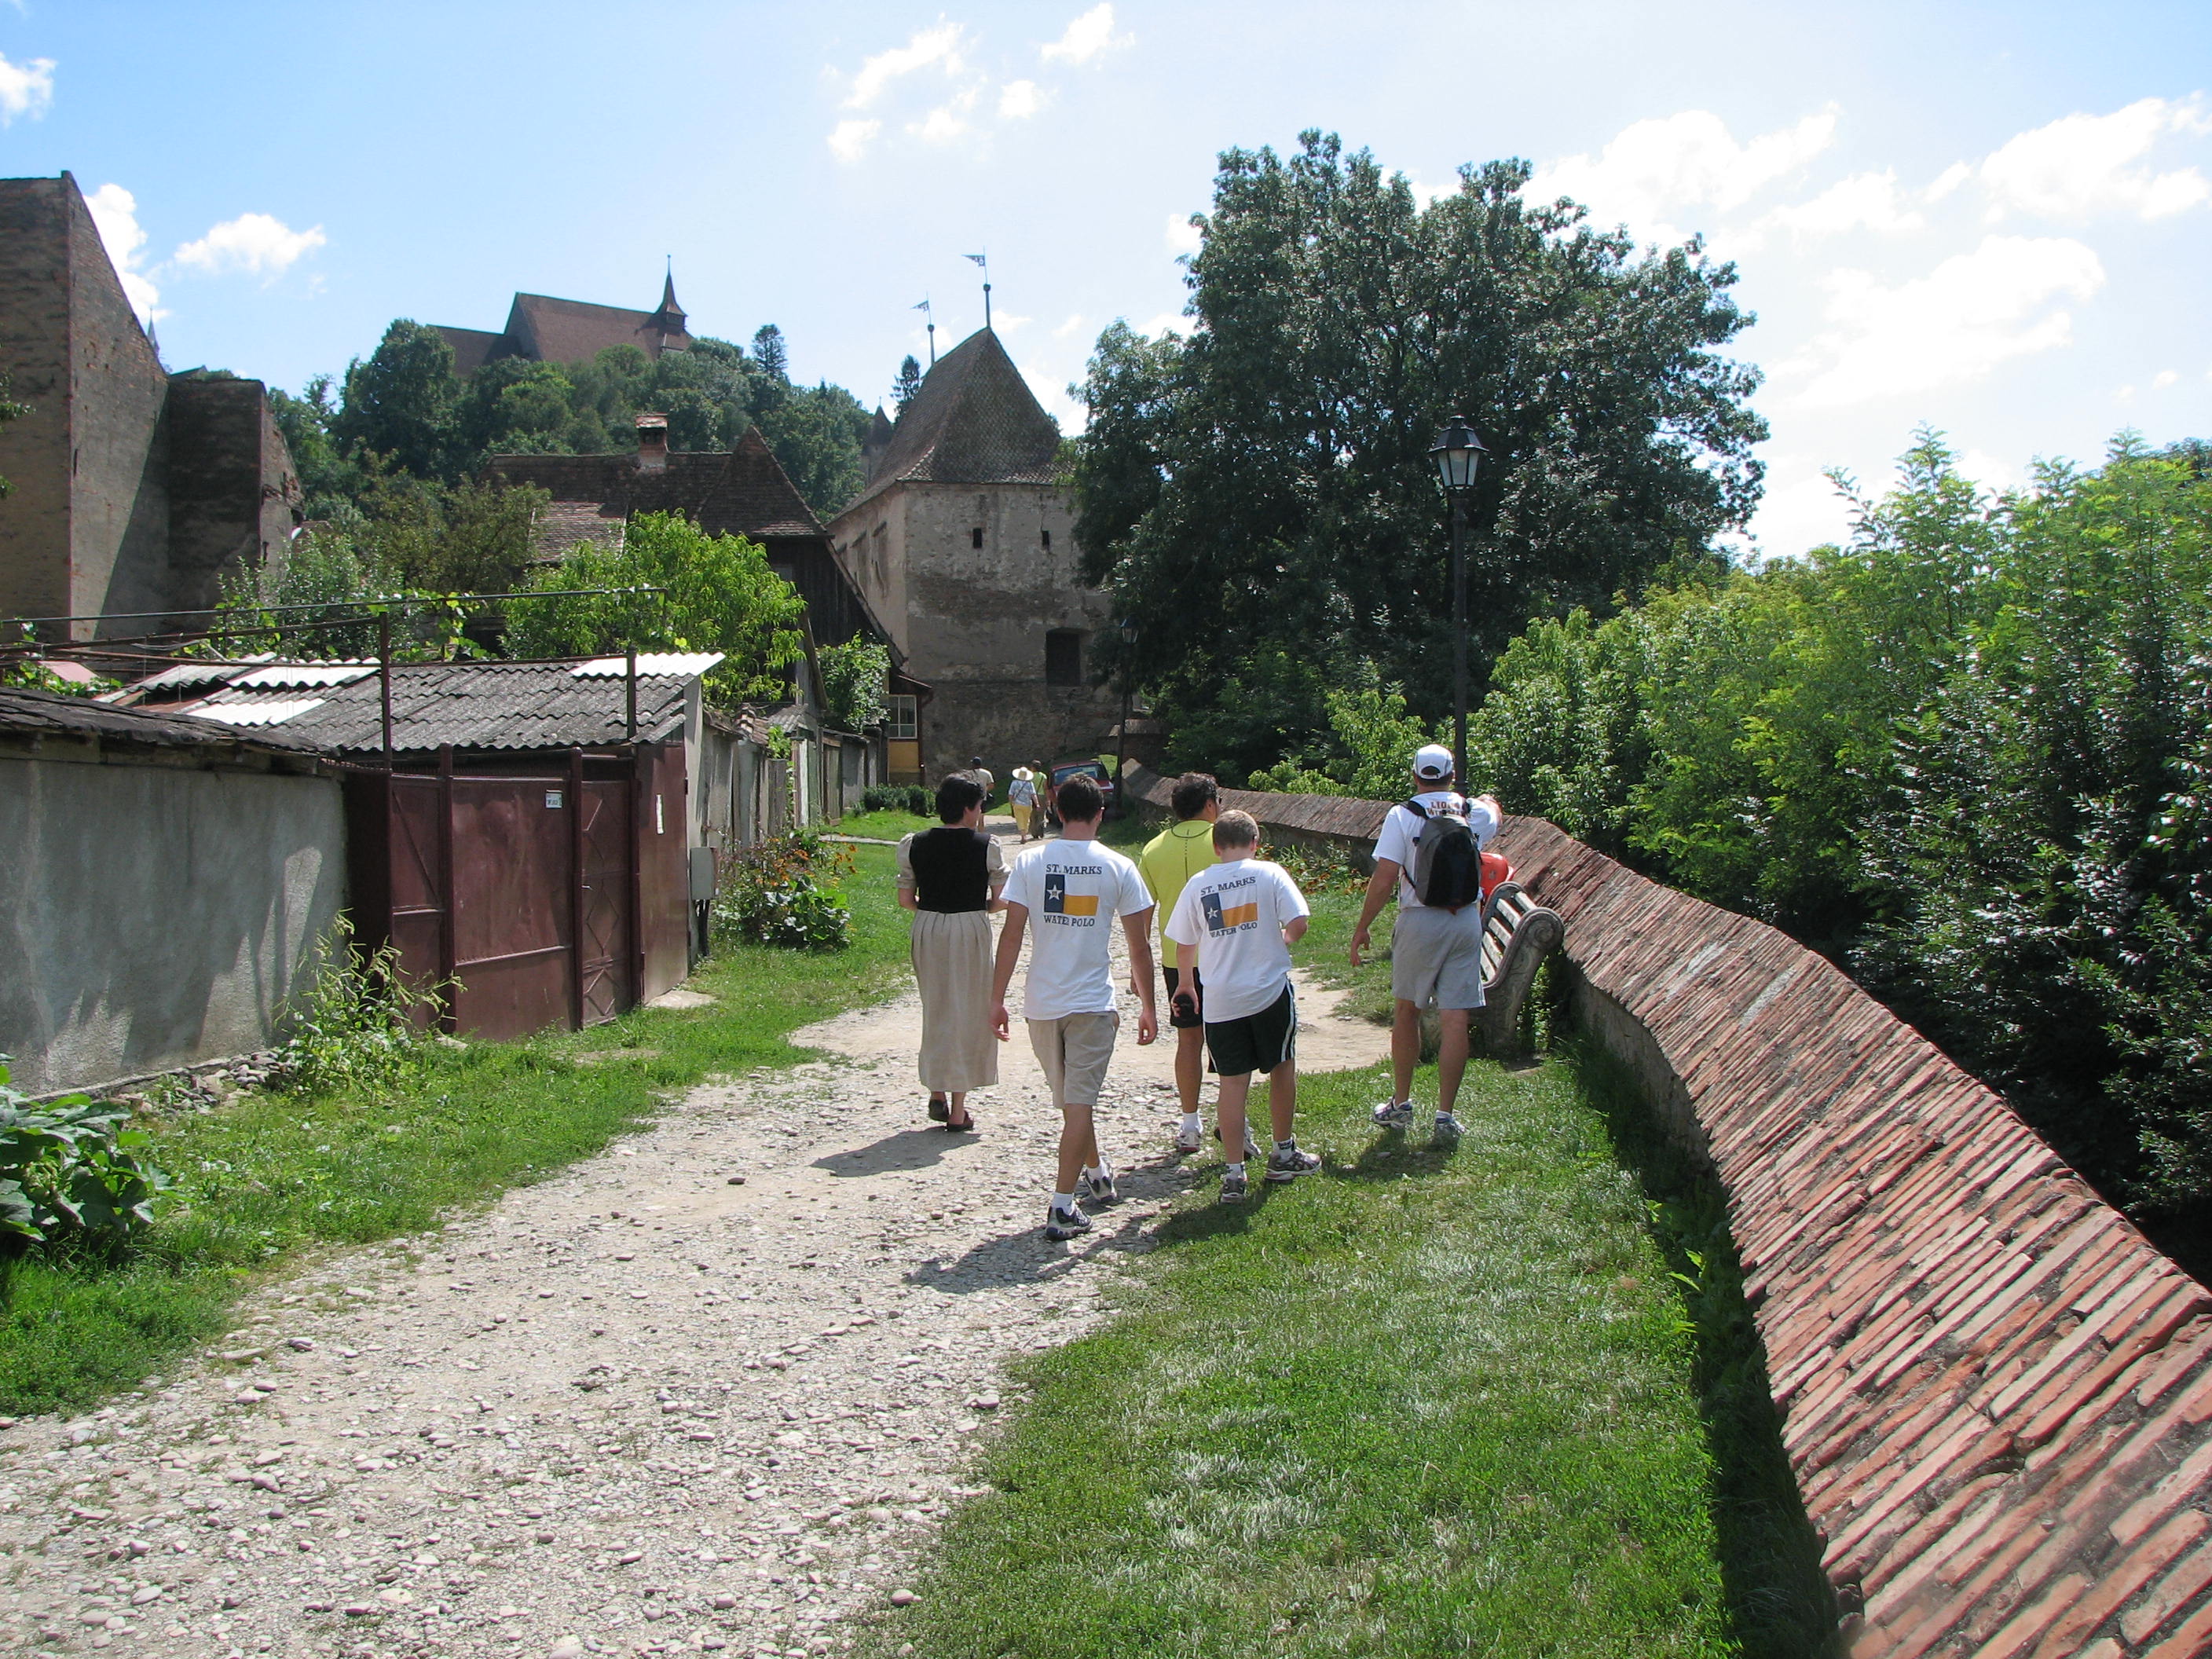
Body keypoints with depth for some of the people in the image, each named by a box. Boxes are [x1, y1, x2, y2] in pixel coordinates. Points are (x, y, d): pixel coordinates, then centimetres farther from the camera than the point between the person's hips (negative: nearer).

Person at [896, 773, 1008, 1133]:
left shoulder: (914, 845, -1)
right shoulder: (986, 846, -8)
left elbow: (905, 900, 0)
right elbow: (1002, 900, -7)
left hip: (927, 929, 3)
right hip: (971, 931, -3)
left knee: (935, 1011, 19)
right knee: (968, 1014, 7)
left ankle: (937, 1094, 17)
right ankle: (958, 1111, 9)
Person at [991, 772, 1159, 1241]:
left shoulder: (1030, 862, -2)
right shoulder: (1118, 868, -3)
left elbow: (1011, 935, -4)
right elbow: (1139, 946, -1)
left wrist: (997, 1000, 2)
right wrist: (1147, 1007, 9)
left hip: (1042, 1004, 2)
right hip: (1093, 1004, -2)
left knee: (1071, 1100, 20)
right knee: (1079, 1102, 1)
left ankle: (1097, 1175, 39)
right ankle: (1063, 1207, -2)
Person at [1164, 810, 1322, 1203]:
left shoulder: (1197, 884, 1)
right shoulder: (1269, 873, -5)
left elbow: (1185, 946, 7)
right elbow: (1298, 925, -12)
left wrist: (1187, 981, 26)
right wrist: (1280, 942, 11)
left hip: (1220, 1000, 1)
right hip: (1270, 992, -1)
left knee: (1233, 1081, 5)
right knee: (1282, 1069, 17)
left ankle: (1235, 1172, 4)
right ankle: (1283, 1155, 28)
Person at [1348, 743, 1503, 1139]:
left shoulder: (1402, 815, -7)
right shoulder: (1476, 812, 4)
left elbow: (1384, 879, -11)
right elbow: (1497, 815, 31)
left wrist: (1362, 927, -1)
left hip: (1419, 921, -2)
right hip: (1467, 921, 2)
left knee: (1405, 1012, 14)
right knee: (1455, 1020, 1)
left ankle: (1401, 1104, 21)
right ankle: (1446, 1114, 4)